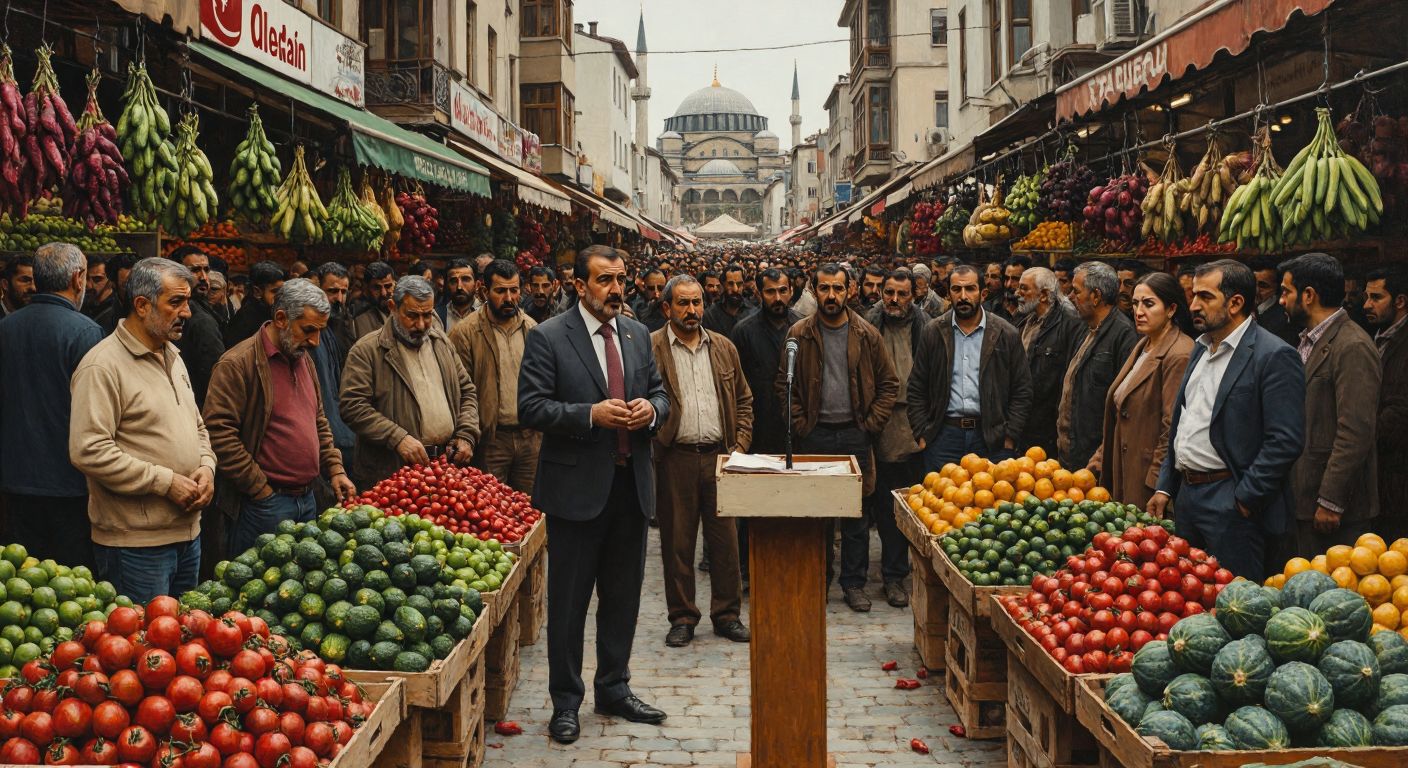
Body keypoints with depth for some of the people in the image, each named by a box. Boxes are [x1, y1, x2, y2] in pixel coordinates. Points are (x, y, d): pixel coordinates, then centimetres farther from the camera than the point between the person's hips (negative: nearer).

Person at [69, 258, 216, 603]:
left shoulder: (172, 357, 15)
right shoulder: (103, 365, -13)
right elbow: (88, 451, -22)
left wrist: (206, 467, 3)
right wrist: (165, 482, -19)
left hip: (188, 532, 8)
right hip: (134, 543, -8)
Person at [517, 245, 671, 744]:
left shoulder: (637, 334, 10)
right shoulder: (548, 338, -7)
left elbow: (660, 394, 16)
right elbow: (531, 408, -12)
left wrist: (651, 409, -7)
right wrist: (591, 414, -22)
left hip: (630, 484, 5)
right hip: (577, 487, -5)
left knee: (623, 597, 15)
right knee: (569, 601, 5)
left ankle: (614, 689, 31)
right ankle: (565, 702, 18)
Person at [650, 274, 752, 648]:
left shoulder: (724, 348, 12)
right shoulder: (650, 348, 0)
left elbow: (744, 400, 15)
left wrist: (740, 446, 6)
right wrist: (652, 439, -16)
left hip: (719, 456, 3)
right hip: (675, 459, -3)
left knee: (725, 539, 6)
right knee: (677, 542, 4)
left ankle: (727, 614, 18)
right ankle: (682, 617, 16)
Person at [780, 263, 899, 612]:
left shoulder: (867, 335, 2)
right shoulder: (799, 334, 2)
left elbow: (888, 383, 6)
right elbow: (784, 384, 5)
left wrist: (870, 425, -2)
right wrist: (800, 424, -3)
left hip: (855, 434, 0)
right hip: (814, 435, 0)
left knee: (856, 514, 4)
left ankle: (853, 582, 13)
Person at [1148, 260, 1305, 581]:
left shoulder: (1274, 356, -13)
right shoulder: (1201, 348, 15)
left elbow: (1286, 441, -18)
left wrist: (1245, 499, -16)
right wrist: (1165, 487, 16)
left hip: (1231, 504, -8)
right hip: (1187, 495, 8)